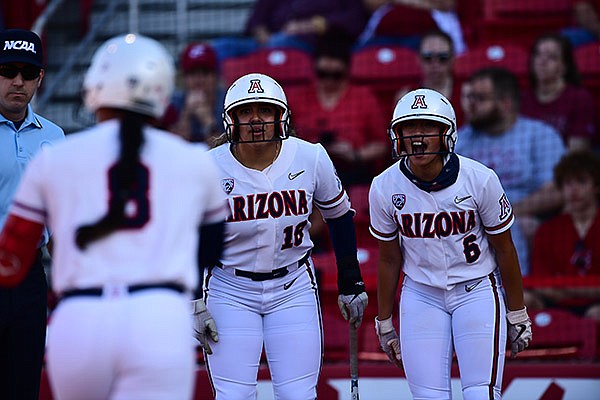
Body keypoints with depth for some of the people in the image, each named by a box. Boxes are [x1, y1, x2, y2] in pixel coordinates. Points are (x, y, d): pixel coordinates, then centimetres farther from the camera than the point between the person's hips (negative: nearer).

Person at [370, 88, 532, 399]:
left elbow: (504, 249, -3)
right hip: (421, 295, 2)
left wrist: (517, 315, 2)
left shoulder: (480, 180, -15)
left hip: (477, 290, -2)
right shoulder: (385, 187, -9)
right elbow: (389, 259, 4)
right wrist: (384, 324, 10)